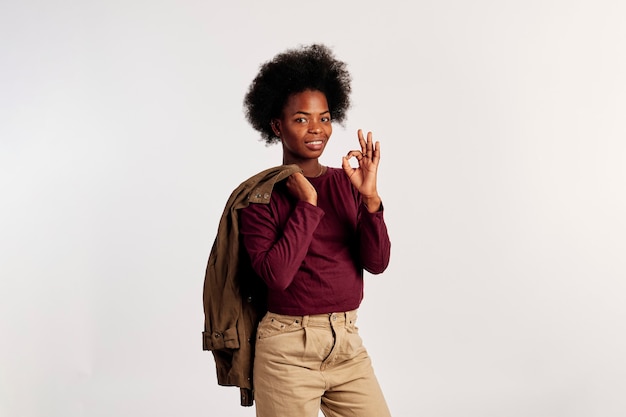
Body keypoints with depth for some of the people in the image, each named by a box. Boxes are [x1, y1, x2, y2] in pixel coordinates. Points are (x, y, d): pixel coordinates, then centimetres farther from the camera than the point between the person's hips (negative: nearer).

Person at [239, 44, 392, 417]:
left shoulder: (347, 184, 5)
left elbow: (377, 263, -3)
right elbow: (277, 274, -18)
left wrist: (370, 198, -16)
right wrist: (307, 204, -16)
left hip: (348, 344, 4)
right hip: (288, 348, -4)